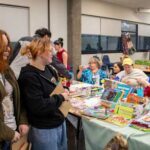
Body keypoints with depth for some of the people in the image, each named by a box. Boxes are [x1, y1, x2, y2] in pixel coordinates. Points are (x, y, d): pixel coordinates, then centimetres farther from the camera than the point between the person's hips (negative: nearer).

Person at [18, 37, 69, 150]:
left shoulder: (49, 69, 6)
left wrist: (64, 91, -1)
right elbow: (38, 107, -28)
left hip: (60, 122, 9)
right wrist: (61, 97, -17)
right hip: (44, 130, -8)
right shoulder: (29, 76, -21)